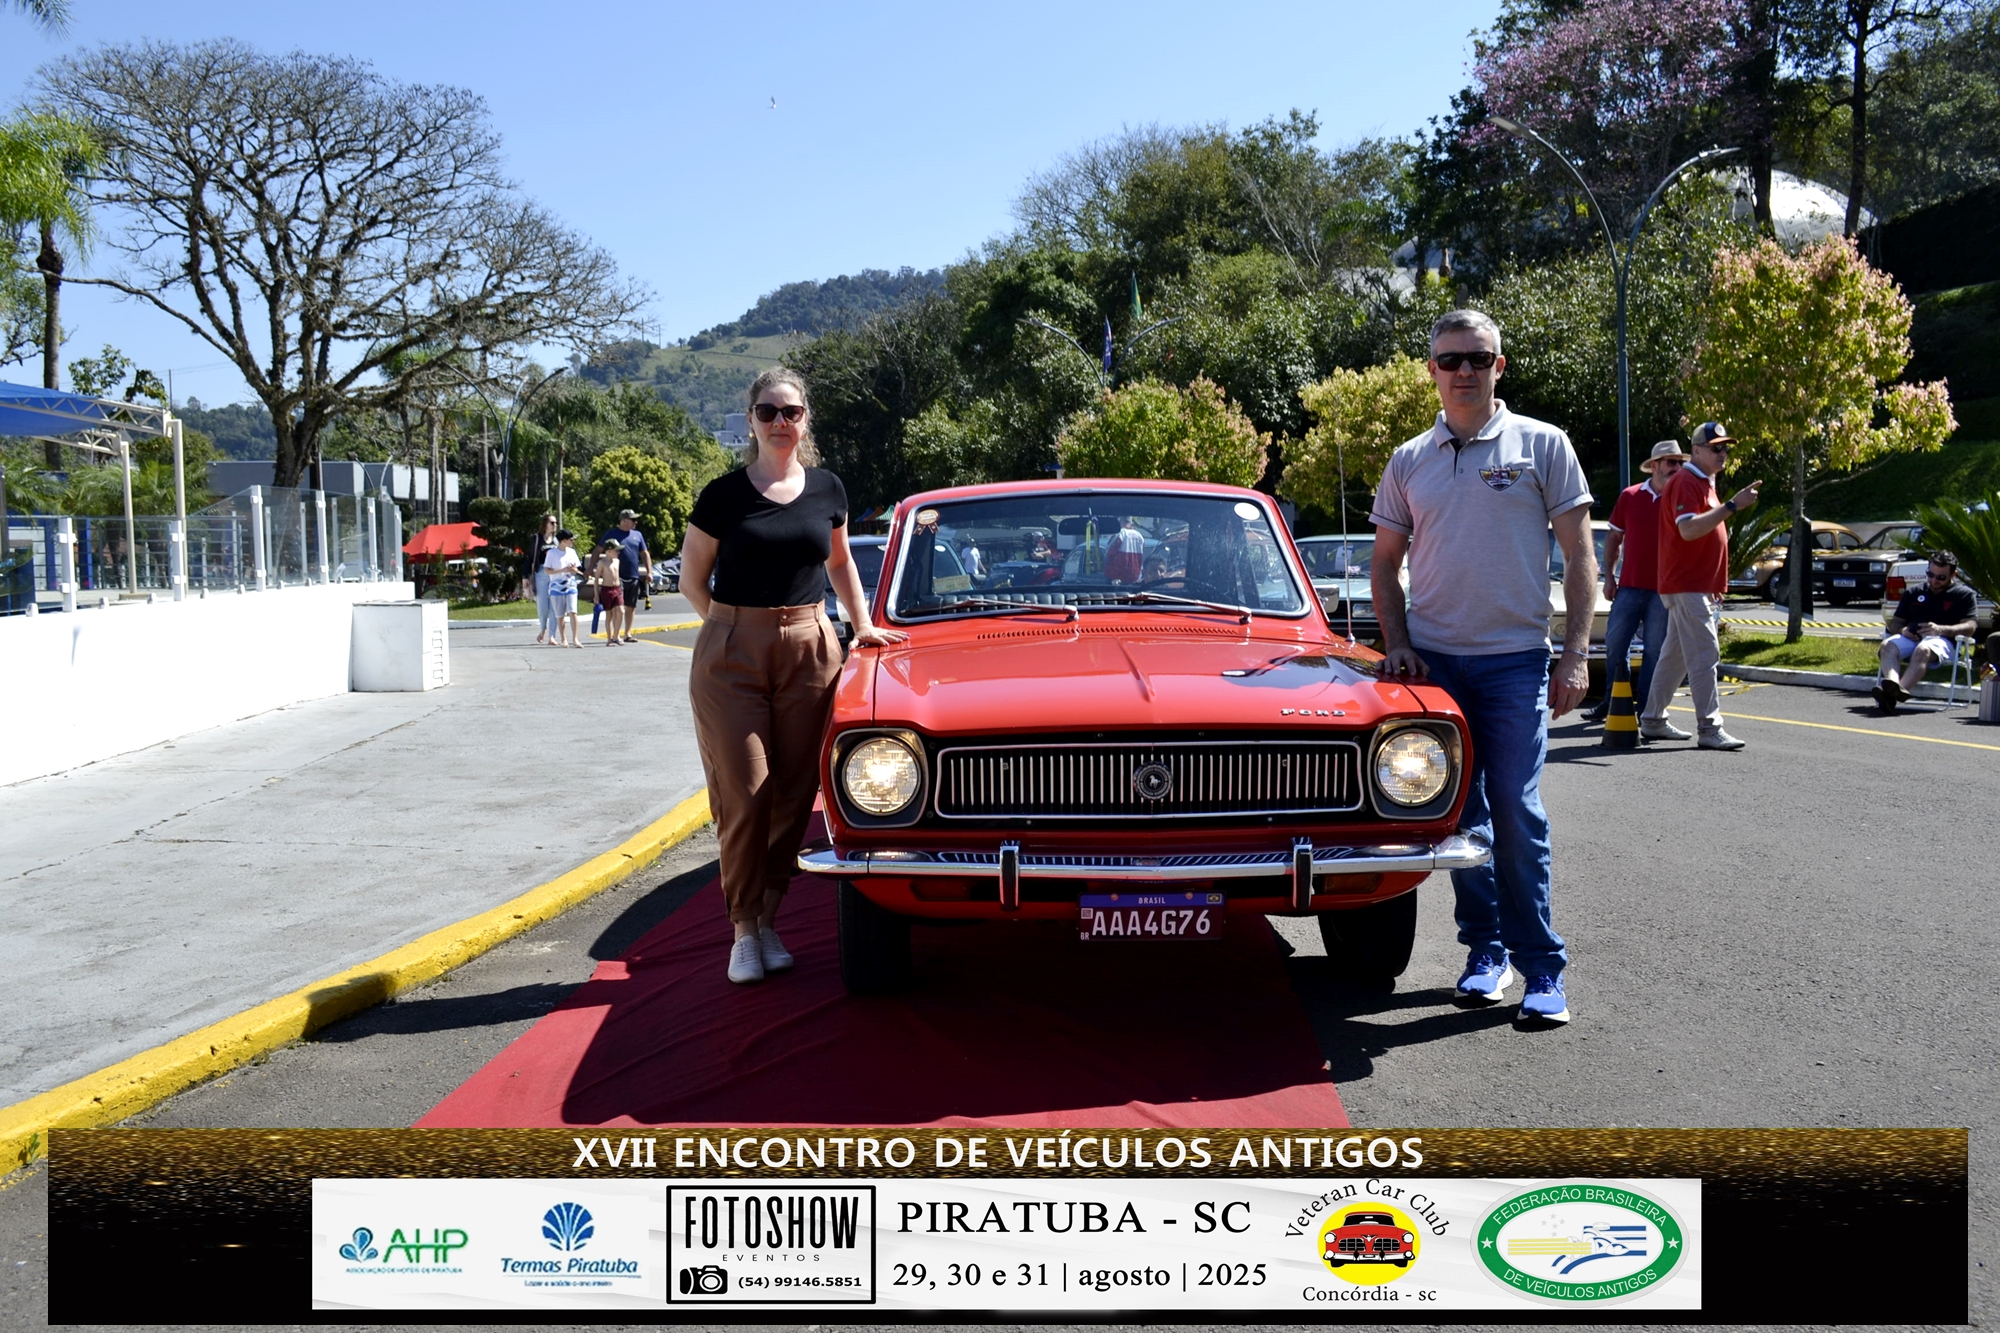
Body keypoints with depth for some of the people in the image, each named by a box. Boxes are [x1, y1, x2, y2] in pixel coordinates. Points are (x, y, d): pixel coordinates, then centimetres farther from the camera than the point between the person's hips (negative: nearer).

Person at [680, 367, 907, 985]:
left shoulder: (827, 489, 7)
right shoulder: (723, 494, -2)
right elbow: (691, 578, 7)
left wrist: (863, 626, 17)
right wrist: (734, 627, 2)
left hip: (809, 649, 3)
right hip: (731, 656, -3)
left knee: (793, 794, 4)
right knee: (743, 795, -4)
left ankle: (769, 919, 18)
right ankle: (743, 928, 8)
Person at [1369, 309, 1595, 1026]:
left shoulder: (1544, 446, 2)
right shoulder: (1408, 461, 9)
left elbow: (1579, 556, 1)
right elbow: (1384, 566, 14)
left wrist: (1576, 653, -7)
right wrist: (1397, 645, 1)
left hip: (1515, 661, -3)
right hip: (1433, 661, 3)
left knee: (1518, 818, -5)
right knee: (1462, 817, 9)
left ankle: (1542, 968, 4)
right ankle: (1485, 950, 20)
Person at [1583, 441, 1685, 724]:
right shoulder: (1630, 496, 6)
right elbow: (1614, 538, 12)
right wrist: (1609, 576, 6)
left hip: (1664, 589, -1)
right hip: (1629, 585, 2)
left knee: (1655, 649, 3)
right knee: (1615, 643, 4)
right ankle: (1612, 701, 18)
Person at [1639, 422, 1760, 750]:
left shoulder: (1705, 483, 20)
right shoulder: (1686, 481, -12)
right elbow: (1688, 529, -26)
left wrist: (1714, 587, 23)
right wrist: (1731, 506, -29)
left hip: (1698, 586, 10)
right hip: (1686, 586, -10)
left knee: (1675, 656, 13)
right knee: (1705, 655, -12)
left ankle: (1652, 722, 19)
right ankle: (1709, 729, -13)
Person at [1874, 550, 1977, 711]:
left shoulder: (1964, 594, 13)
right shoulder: (1913, 593, 25)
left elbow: (1970, 626, 0)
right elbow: (1895, 622, 24)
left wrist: (1940, 629, -18)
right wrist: (1902, 630, -2)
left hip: (1942, 641, -4)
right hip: (1911, 638, 4)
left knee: (1923, 650, -40)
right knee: (1887, 646, -31)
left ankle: (1901, 689, -63)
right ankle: (1893, 683, -59)